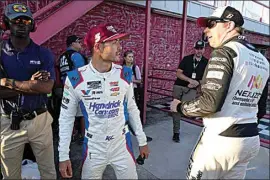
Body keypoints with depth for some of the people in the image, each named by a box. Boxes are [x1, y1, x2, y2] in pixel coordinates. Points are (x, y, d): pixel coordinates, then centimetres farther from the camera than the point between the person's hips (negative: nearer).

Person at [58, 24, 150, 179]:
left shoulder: (124, 75, -7)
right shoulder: (75, 79, -14)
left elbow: (132, 109, 4)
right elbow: (66, 117, -4)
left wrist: (142, 140, 8)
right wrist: (64, 155, -3)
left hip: (122, 145, 2)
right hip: (93, 148, -1)